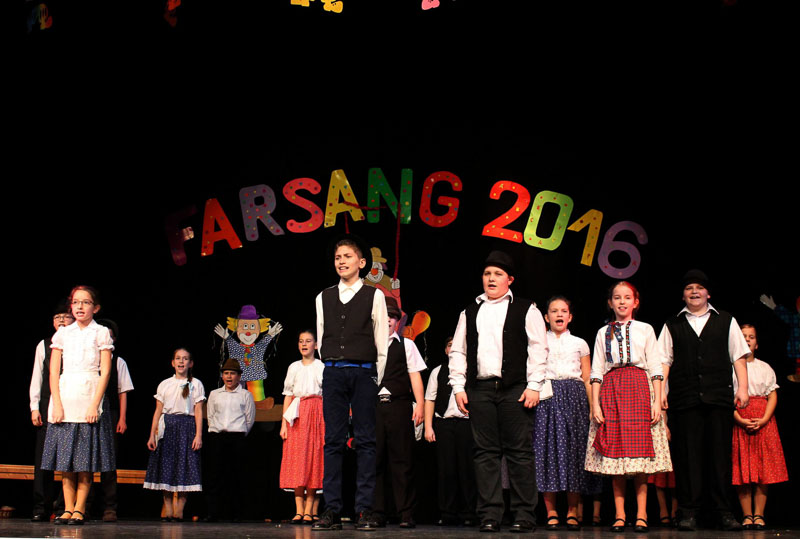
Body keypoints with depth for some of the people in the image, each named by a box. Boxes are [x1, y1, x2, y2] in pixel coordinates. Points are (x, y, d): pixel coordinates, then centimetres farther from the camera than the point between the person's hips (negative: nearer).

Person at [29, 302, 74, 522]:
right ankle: (41, 509, 2)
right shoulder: (44, 345, 13)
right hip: (48, 406, 2)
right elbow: (37, 377, 13)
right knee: (43, 455, -1)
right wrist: (34, 407, 4)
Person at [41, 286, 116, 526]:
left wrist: (95, 405, -12)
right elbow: (54, 372, 7)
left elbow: (105, 371, -2)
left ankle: (79, 509, 0)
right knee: (65, 458, 1)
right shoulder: (63, 334, 12)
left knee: (85, 459, -4)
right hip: (64, 398, 3)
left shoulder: (101, 333, 4)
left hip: (89, 398, -3)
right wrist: (57, 404, -5)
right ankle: (68, 508, 6)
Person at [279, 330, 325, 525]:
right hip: (297, 415, 2)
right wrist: (283, 423, 2)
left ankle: (310, 511, -4)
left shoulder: (321, 367, 7)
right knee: (296, 460, -5)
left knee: (315, 458, -6)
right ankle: (299, 511, -4)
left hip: (317, 414, -2)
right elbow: (288, 396, 12)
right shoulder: (294, 367, 14)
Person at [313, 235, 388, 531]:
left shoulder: (374, 295, 4)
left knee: (365, 441, -3)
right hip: (332, 373, 3)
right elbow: (321, 340, 16)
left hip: (364, 372, -3)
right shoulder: (324, 297, 14)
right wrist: (330, 369, 11)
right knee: (333, 441, 1)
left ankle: (365, 510, -2)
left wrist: (381, 382, 0)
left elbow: (382, 343, 3)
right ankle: (332, 510, 3)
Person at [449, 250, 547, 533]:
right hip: (480, 390, 3)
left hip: (515, 389, -3)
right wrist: (458, 387, 6)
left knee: (519, 452, -4)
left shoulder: (525, 310, 7)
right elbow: (458, 352, 16)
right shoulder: (470, 312, 18)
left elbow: (538, 349, 1)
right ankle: (489, 515, 5)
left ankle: (524, 515, 0)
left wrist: (534, 386, -7)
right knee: (485, 453, 2)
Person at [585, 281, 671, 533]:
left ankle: (641, 515, -2)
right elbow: (596, 371, 9)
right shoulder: (603, 333, 13)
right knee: (614, 453, -3)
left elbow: (655, 368, 6)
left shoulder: (645, 330, 11)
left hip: (639, 389, -1)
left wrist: (657, 402, -4)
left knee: (640, 450, -6)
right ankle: (619, 515, 1)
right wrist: (595, 404, -1)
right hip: (611, 391, 1)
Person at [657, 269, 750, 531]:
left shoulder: (726, 321, 15)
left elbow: (738, 356, 11)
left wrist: (743, 387, 2)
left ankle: (724, 512, 5)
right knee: (687, 454, -2)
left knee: (720, 453, -1)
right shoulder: (673, 325, 14)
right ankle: (688, 512, 3)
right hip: (684, 399, 0)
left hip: (719, 396, 0)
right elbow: (664, 360, 10)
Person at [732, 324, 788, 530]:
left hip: (763, 421, 2)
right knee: (742, 468, -4)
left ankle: (759, 515, 2)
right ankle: (747, 515, 1)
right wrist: (740, 420, -14)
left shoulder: (765, 368, 13)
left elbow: (772, 396, 6)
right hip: (738, 420, -2)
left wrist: (763, 420, -10)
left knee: (763, 468, -2)